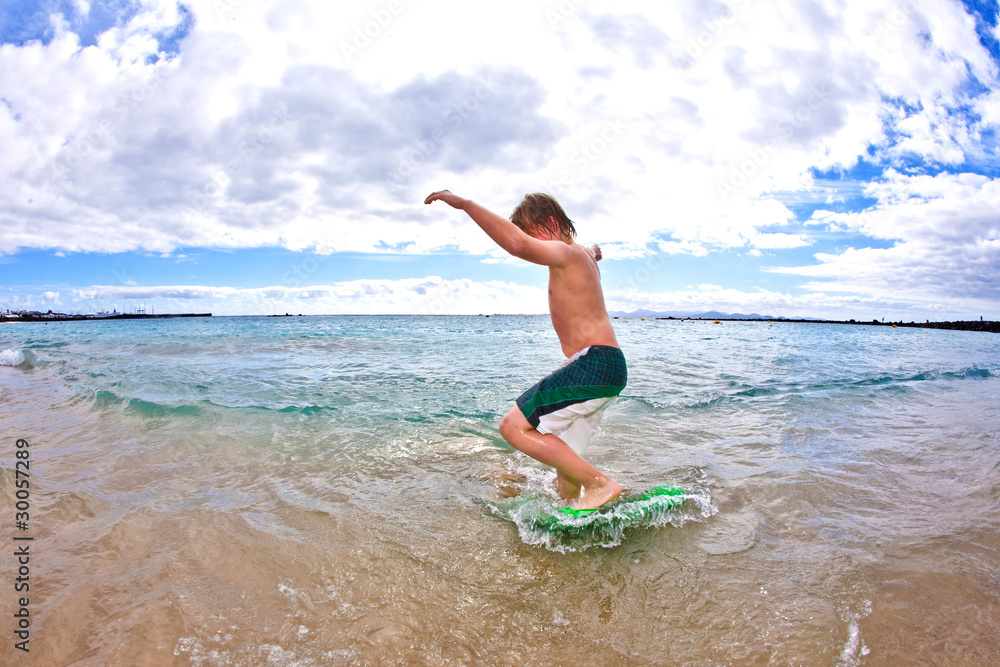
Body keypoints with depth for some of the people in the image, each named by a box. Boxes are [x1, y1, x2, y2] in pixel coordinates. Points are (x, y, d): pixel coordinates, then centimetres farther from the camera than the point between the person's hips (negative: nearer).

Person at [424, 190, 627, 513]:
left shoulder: (566, 253, -9)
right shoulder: (581, 255, 21)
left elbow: (518, 244, -30)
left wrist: (465, 203, -27)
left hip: (593, 364, -11)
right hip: (601, 368, 11)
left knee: (513, 426, -13)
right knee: (564, 457, 15)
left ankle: (600, 484, -10)